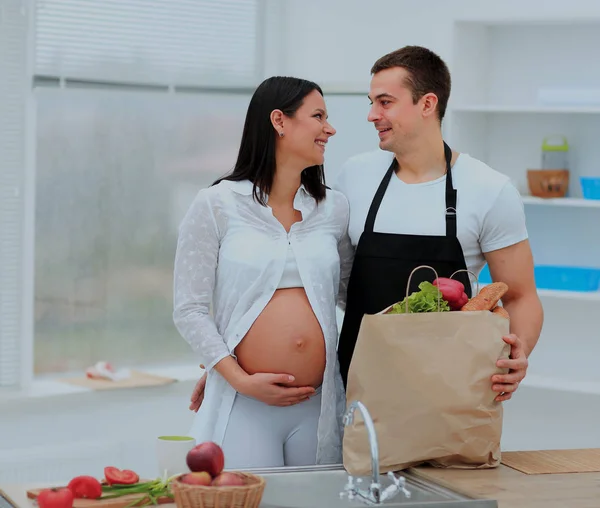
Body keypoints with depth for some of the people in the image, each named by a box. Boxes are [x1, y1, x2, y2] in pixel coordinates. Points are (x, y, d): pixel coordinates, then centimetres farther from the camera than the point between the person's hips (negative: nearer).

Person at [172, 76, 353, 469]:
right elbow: (189, 309, -3)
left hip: (319, 405, 4)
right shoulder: (217, 205, -1)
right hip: (243, 405, -4)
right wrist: (240, 379, -13)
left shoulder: (334, 208, 11)